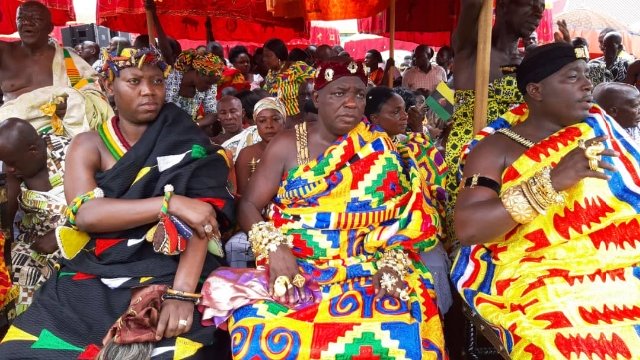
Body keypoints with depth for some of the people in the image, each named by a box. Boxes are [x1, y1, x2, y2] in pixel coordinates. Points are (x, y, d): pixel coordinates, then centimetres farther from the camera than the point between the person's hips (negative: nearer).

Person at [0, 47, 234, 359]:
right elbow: (85, 213, -10)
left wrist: (182, 292, -23)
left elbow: (203, 214, -10)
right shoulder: (88, 145, 7)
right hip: (93, 279, 2)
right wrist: (171, 202, -21)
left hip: (168, 275, -2)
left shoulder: (184, 141, 3)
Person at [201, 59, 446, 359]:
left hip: (366, 267, 1)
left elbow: (405, 215, 4)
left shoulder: (380, 150, 7)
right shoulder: (287, 145, 4)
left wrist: (393, 261, -14)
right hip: (294, 266, 0)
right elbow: (249, 205, 2)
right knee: (264, 326, -29)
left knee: (398, 327, -28)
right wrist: (273, 248, -16)